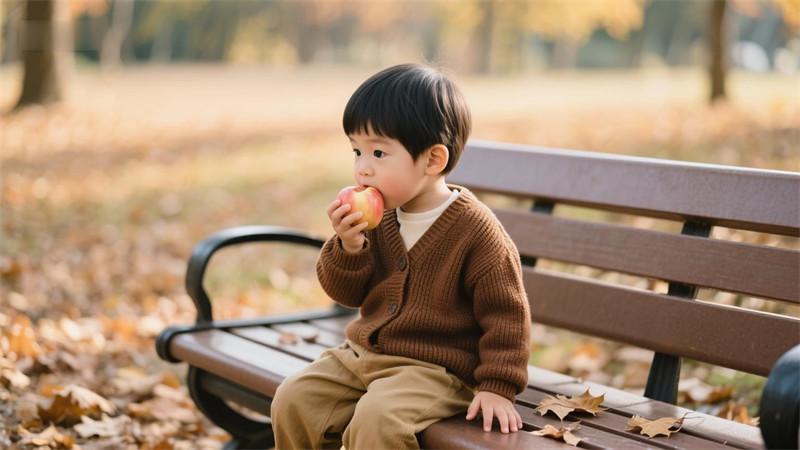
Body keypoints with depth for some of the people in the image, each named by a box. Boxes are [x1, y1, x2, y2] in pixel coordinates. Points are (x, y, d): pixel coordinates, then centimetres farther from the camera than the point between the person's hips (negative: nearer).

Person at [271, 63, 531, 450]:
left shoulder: (475, 230, -15)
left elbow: (504, 314, -10)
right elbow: (346, 293, 6)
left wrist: (497, 387, -14)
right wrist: (348, 246, -14)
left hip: (435, 369, -6)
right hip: (363, 353, 7)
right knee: (291, 402, -5)